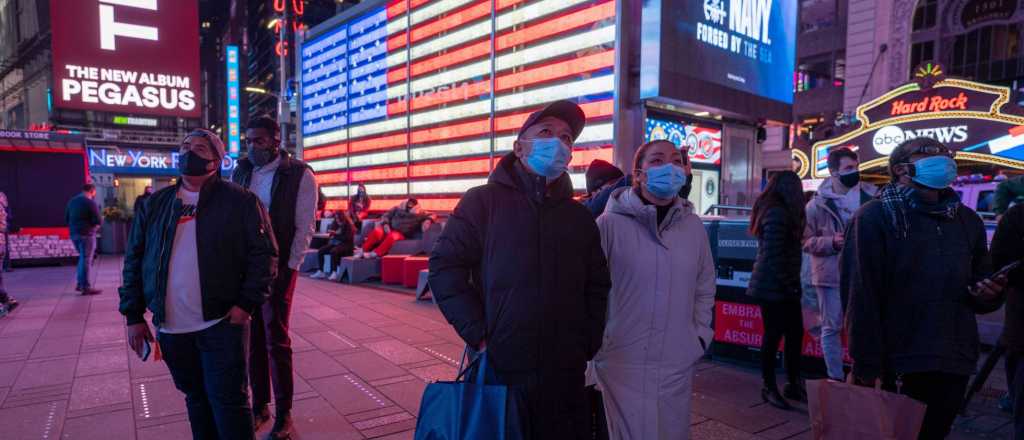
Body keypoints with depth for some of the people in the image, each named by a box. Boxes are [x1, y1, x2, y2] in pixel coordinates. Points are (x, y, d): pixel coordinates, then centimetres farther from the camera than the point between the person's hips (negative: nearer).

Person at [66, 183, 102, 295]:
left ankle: (80, 283, 21)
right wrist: (94, 226, 3)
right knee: (87, 260, -3)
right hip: (87, 234, -8)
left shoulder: (72, 201, 12)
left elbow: (67, 218, 19)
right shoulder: (90, 202, -12)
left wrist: (74, 226, 18)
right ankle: (86, 287, -2)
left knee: (82, 258, 20)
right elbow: (98, 221, -16)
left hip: (74, 233, 8)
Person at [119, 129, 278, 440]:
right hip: (171, 327, 5)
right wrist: (134, 315, 7)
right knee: (196, 398, 19)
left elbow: (264, 254, -7)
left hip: (222, 323, -4)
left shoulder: (240, 201, -5)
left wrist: (247, 303, -15)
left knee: (229, 402, 0)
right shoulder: (155, 204, 9)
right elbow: (134, 260, 11)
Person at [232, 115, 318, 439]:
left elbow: (304, 227, -8)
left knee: (276, 339, 0)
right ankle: (259, 404, 26)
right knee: (252, 338, 11)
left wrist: (289, 267, -11)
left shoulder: (299, 175, -7)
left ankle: (283, 413, 14)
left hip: (278, 266, -4)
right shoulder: (240, 172, 7)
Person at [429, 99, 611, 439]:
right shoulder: (483, 202, -3)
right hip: (498, 371, -3)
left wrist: (587, 344, 5)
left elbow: (597, 286, 15)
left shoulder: (580, 216, 11)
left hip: (566, 376, 4)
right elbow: (444, 267, -7)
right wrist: (478, 335, -13)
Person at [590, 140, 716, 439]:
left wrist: (700, 336, 10)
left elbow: (704, 289, 15)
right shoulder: (611, 223, -11)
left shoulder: (693, 226, 4)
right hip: (623, 362, -4)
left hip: (678, 365, 5)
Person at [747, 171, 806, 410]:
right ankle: (769, 388, 13)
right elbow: (773, 256, -20)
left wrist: (792, 283, 11)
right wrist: (788, 284, -14)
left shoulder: (773, 210, 14)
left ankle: (793, 384, 23)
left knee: (795, 333, 12)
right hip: (774, 287, -9)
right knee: (774, 334, 0)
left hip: (782, 287, 9)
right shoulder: (777, 213, -16)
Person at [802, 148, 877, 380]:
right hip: (831, 275, -2)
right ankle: (835, 378, 21)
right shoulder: (817, 204, -7)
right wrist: (831, 242, -17)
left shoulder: (871, 197, -2)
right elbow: (806, 240, -3)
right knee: (831, 328, 8)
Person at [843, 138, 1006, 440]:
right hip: (901, 365, -6)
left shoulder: (967, 220, 10)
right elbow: (862, 297, -15)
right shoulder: (875, 217, -10)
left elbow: (981, 287, 20)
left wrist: (989, 294, -5)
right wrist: (866, 367, -18)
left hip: (954, 363, 6)